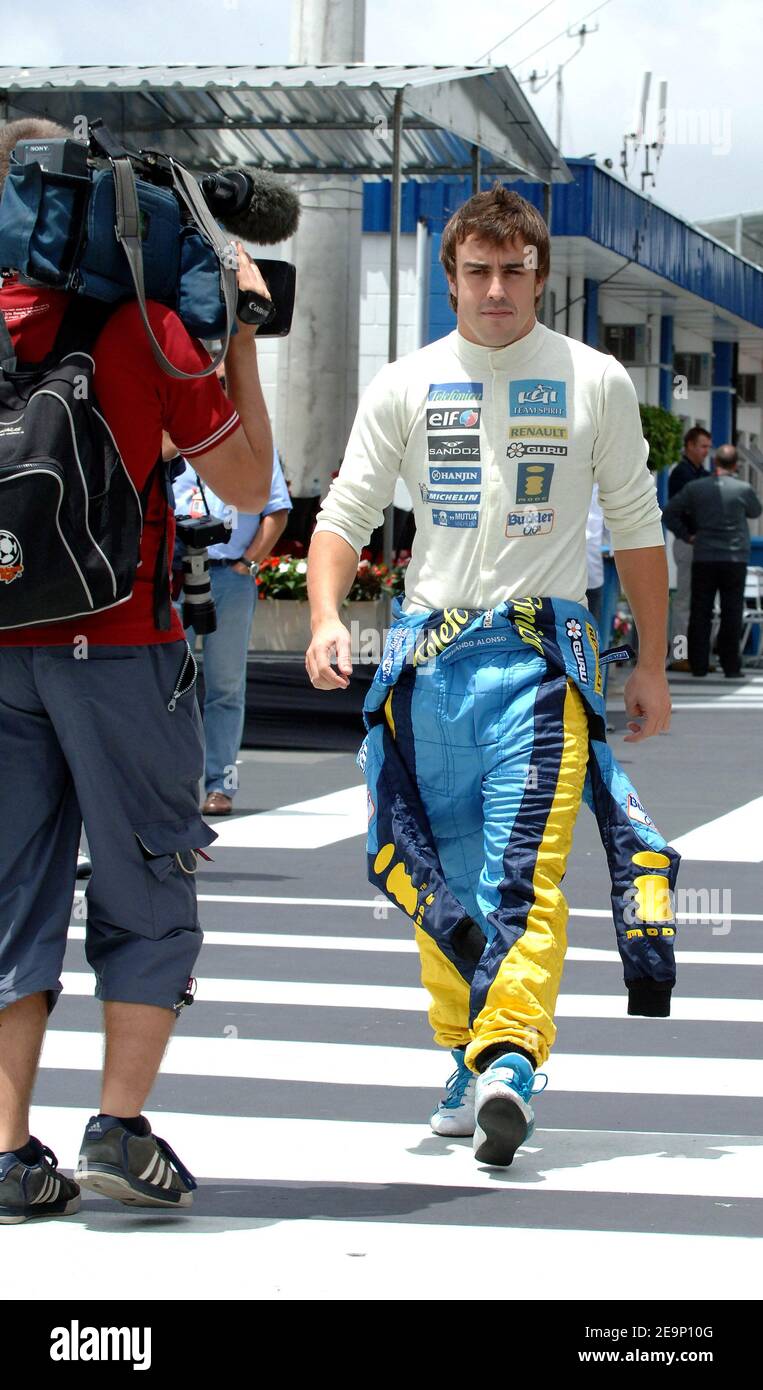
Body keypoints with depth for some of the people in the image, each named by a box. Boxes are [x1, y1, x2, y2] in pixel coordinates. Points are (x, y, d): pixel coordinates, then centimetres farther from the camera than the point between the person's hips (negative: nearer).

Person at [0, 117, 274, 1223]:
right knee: (145, 895, 8)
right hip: (120, 641, -3)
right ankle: (121, 1132, -1)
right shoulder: (141, 324, -7)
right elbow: (245, 484, 0)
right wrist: (242, 339, 6)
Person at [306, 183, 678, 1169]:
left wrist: (650, 668, 11)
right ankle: (467, 1060, 21)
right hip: (430, 648, 3)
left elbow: (636, 526, 11)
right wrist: (326, 619, -12)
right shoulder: (406, 385, 7)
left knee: (523, 873, -16)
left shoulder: (596, 383, 5)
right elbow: (347, 512, 6)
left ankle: (508, 1060, -26)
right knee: (441, 875, 8)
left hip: (543, 651, -3)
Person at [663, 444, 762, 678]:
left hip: (703, 560, 2)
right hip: (735, 559, -1)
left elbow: (669, 514, 3)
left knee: (700, 614, 6)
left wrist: (686, 536, 9)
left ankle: (699, 665, 6)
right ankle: (731, 667, 3)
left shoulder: (695, 488, 0)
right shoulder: (743, 490, -6)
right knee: (731, 614, 3)